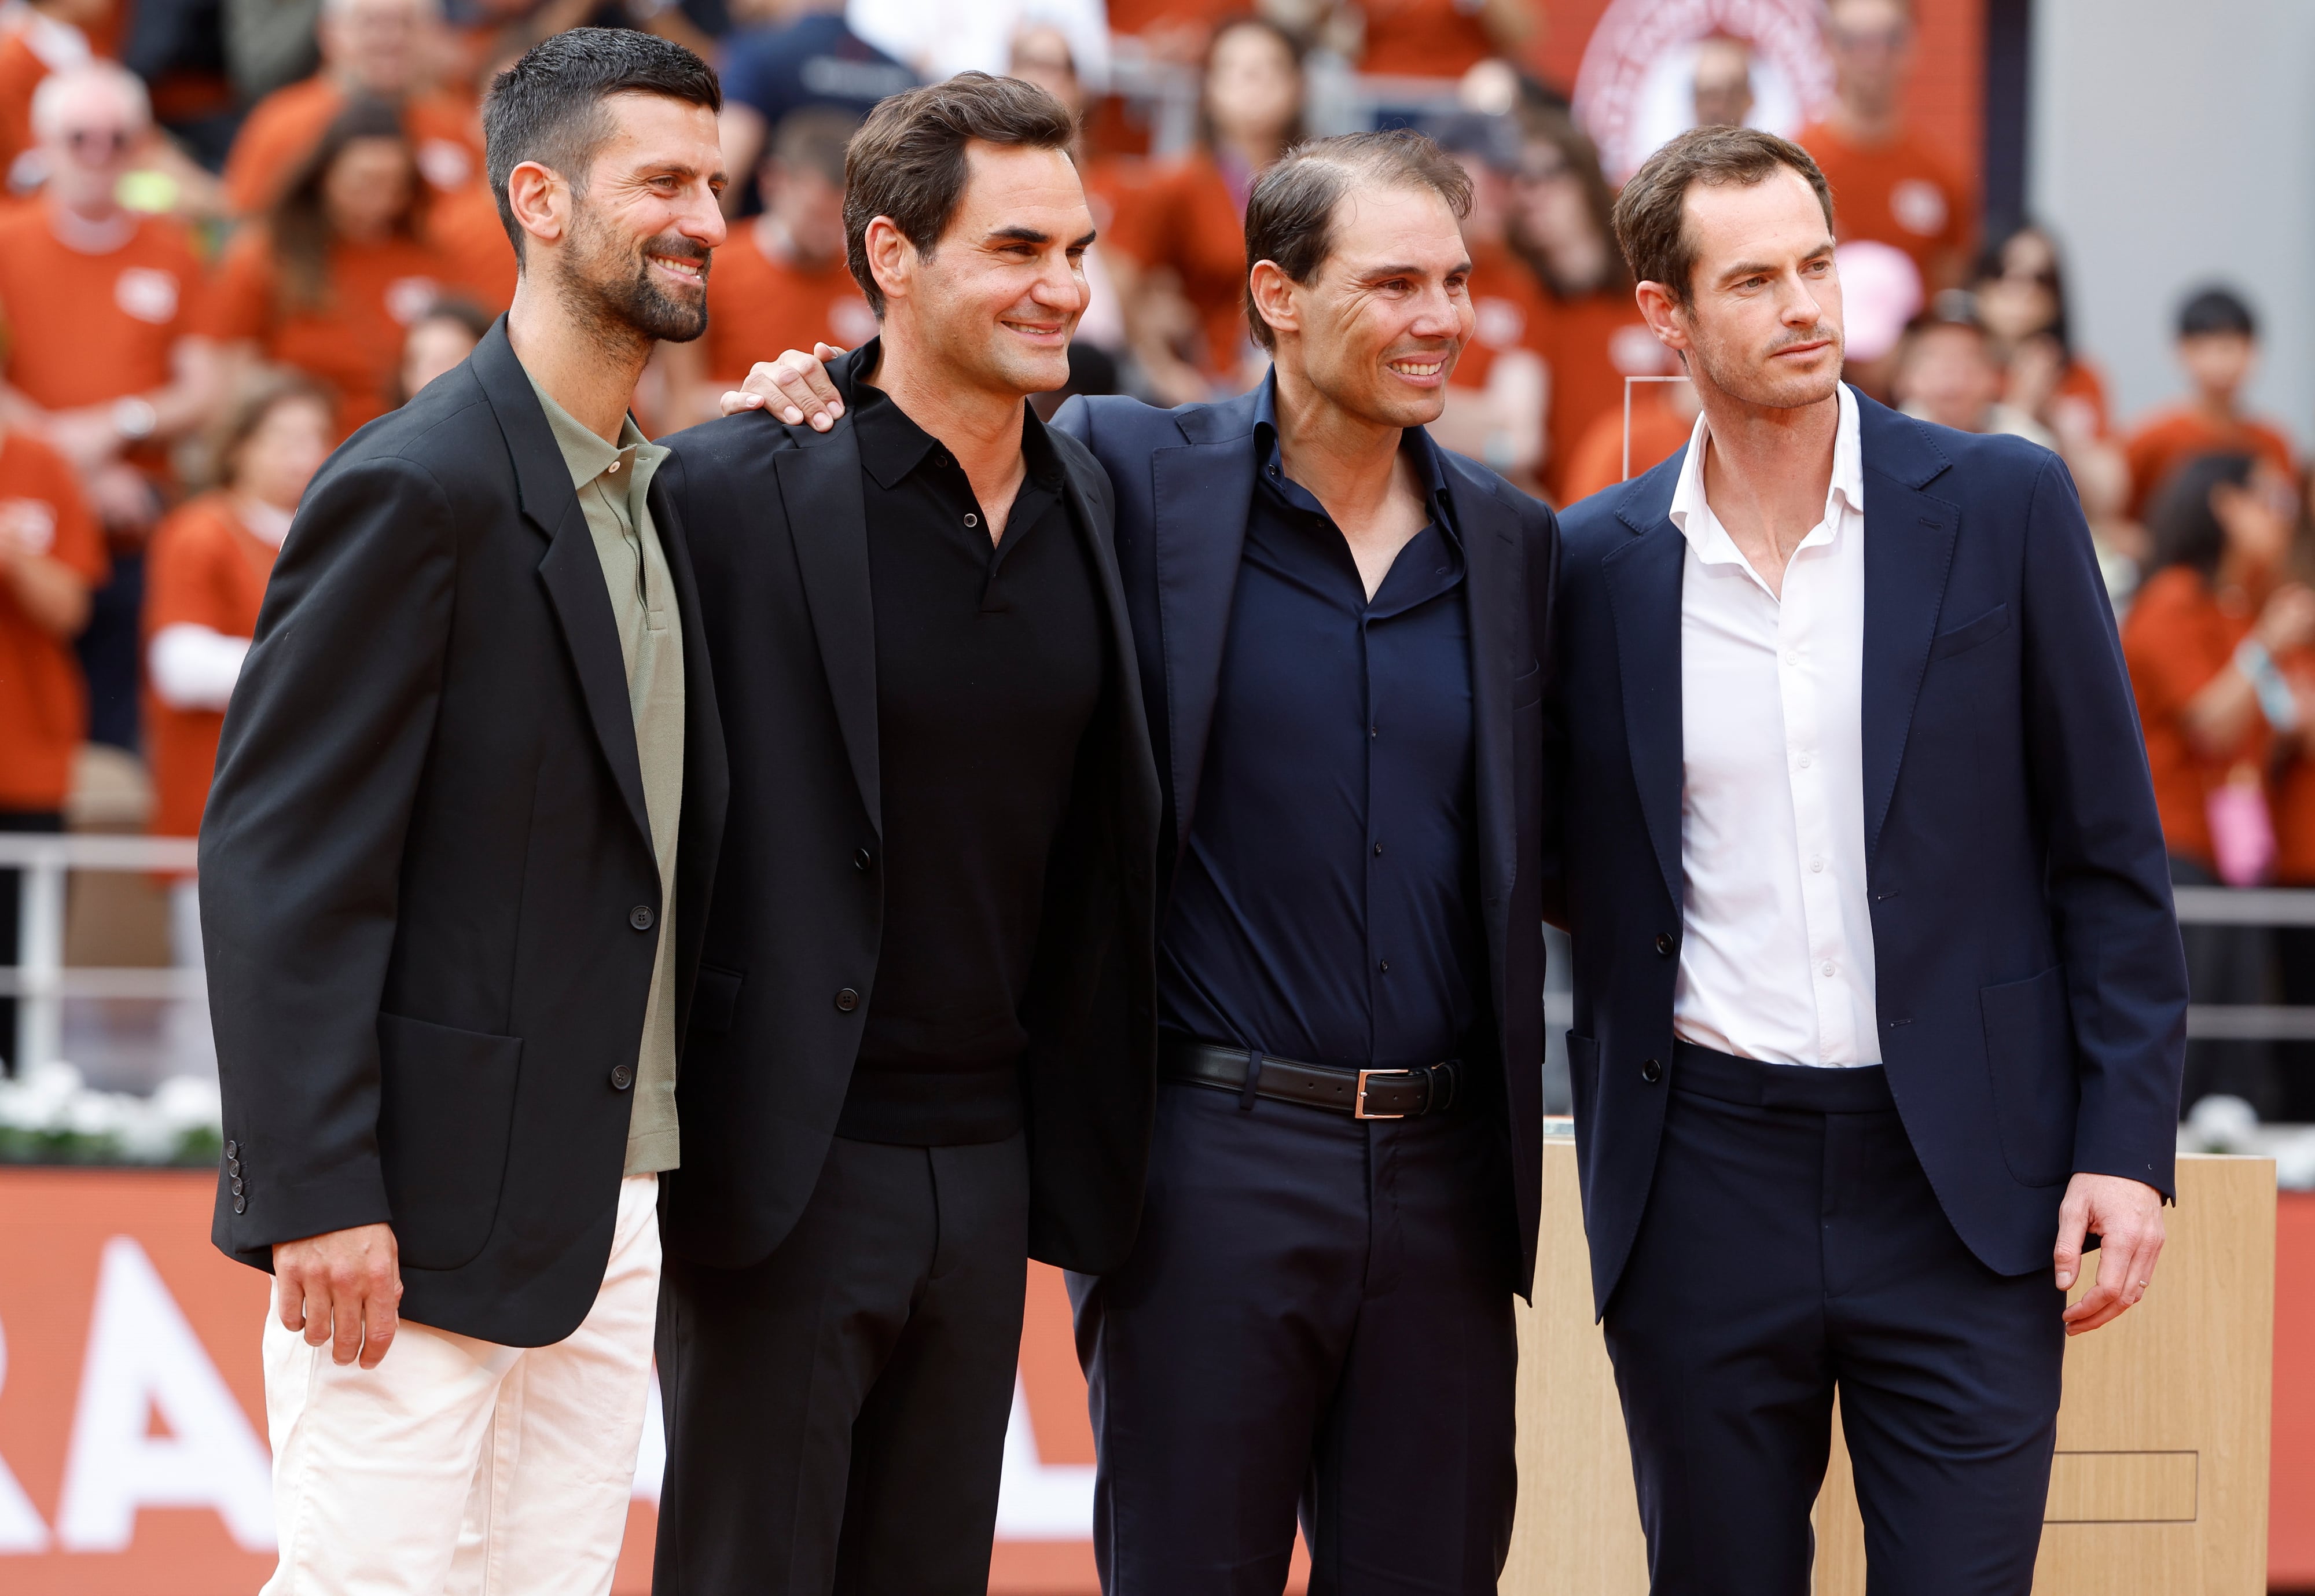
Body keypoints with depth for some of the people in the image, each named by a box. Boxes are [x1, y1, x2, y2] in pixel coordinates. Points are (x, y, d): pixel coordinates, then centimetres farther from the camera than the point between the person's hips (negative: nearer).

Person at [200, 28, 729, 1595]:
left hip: (612, 1207, 8)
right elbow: (277, 852, -15)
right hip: (427, 1201, -8)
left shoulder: (663, 497, 15)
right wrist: (315, 1193, -20)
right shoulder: (416, 487, -12)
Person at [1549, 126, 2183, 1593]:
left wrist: (2129, 1141, -5)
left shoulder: (2001, 508, 0)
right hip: (1706, 1183, 2)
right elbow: (1569, 866, 16)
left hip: (1962, 1192, -2)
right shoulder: (1598, 563, 4)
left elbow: (2111, 850, 1)